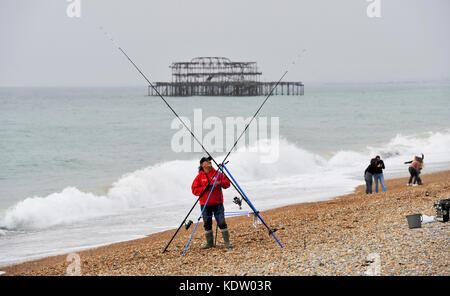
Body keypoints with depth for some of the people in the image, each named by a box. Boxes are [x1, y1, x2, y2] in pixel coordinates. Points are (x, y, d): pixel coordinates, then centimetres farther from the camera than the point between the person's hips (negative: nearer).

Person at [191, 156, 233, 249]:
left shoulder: (217, 174, 3)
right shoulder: (199, 176, 2)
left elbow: (227, 183, 4)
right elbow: (194, 190, -2)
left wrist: (219, 183, -14)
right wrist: (205, 188, -15)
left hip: (217, 203, -1)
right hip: (205, 204, 1)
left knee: (221, 222, -6)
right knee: (207, 224, 5)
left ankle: (227, 242, -1)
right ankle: (209, 243, 14)